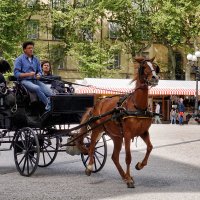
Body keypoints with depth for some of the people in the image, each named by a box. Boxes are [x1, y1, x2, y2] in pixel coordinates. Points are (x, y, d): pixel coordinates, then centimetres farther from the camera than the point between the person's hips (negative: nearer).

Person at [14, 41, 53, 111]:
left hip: (35, 80, 5)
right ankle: (48, 105, -33)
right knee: (37, 88, -37)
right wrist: (28, 74, -18)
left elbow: (40, 71, 19)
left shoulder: (36, 59, 19)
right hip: (25, 81, -5)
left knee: (49, 92, -22)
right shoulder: (19, 59, 3)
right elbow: (16, 73, -6)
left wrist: (39, 75, -7)